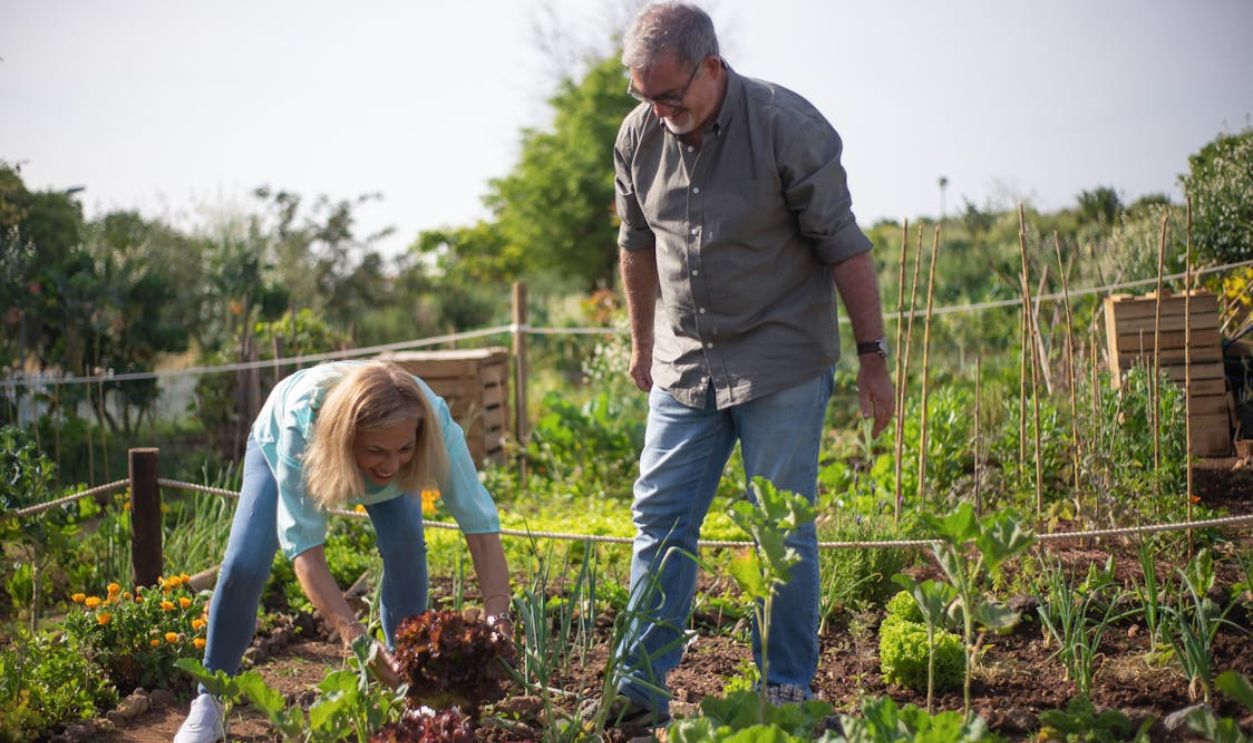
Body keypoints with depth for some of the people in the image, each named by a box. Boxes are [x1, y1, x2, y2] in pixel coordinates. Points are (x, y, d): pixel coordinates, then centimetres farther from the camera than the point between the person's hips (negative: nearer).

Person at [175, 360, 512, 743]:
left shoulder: (432, 421, -43)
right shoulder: (302, 424, -47)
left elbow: (481, 526, -41)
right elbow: (304, 548, -47)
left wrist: (497, 620, -55)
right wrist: (356, 639, -60)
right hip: (278, 444, -1)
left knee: (406, 545, -23)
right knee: (243, 565, -17)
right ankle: (208, 703, 4)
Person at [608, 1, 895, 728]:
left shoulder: (789, 127, -16)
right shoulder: (639, 137, 0)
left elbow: (844, 248, -11)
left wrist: (873, 355, -9)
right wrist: (643, 345, 23)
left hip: (782, 366, -5)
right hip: (685, 364, 5)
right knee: (660, 519, 2)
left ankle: (788, 691, 9)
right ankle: (640, 688, 8)